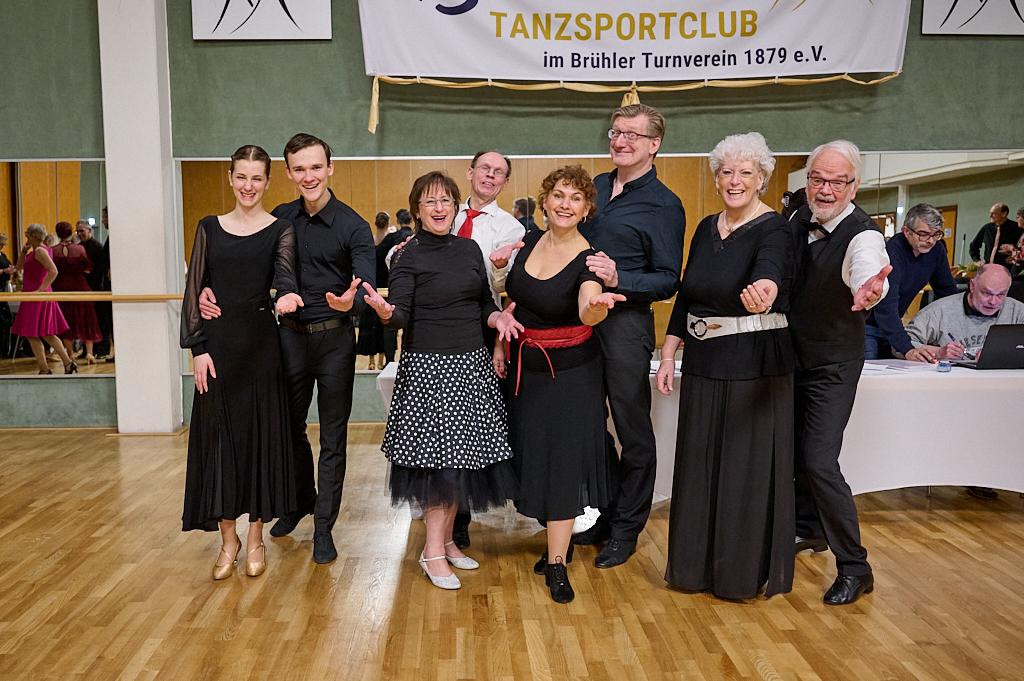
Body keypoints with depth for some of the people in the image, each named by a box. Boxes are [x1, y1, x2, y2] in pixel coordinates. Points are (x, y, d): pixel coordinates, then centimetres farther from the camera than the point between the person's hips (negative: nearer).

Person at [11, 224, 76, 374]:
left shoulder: (40, 251, -15)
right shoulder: (34, 251, 14)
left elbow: (54, 271, -25)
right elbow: (20, 267, 19)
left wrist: (40, 290, -24)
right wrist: (24, 251, 6)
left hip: (37, 298, -9)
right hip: (34, 298, 9)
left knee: (32, 335, -3)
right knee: (47, 334, 13)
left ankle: (45, 370, -1)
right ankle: (68, 362, 12)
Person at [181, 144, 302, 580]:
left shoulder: (280, 230, 1)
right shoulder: (210, 228, 7)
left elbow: (283, 271, -18)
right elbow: (194, 289, 4)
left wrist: (288, 293, -41)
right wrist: (197, 348, -4)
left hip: (261, 343, -2)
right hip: (217, 341, 2)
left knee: (261, 434, 4)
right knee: (218, 436, 4)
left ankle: (255, 538, 18)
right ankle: (228, 539, 19)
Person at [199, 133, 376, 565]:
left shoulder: (353, 226, -9)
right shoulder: (279, 219, 3)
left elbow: (367, 285, -18)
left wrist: (350, 302, -41)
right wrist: (209, 288, -10)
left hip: (334, 339, -4)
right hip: (291, 336, 4)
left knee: (333, 437, 5)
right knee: (290, 427, 17)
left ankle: (323, 525, 18)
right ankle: (301, 500, 40)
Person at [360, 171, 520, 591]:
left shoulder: (469, 250, 11)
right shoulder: (408, 258, -5)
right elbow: (401, 315, -15)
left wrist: (497, 317, -3)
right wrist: (385, 310, -36)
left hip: (472, 364, 6)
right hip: (428, 367, -5)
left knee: (462, 456, 9)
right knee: (438, 457, -4)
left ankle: (446, 539, 23)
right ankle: (433, 551, 9)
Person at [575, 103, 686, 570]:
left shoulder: (664, 205, -6)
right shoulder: (594, 188, 12)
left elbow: (668, 281, -10)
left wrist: (618, 278, -23)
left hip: (625, 324, -6)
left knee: (633, 432, 5)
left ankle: (626, 529, 19)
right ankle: (601, 515, 32)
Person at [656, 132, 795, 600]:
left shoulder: (773, 229, -10)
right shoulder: (706, 228, 9)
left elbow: (770, 271, -33)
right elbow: (685, 294, 12)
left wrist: (763, 290, -56)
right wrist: (668, 355, 7)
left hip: (755, 363, -6)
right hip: (703, 361, 6)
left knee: (748, 465, 1)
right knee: (700, 464, 11)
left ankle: (746, 570, 18)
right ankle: (698, 565, 26)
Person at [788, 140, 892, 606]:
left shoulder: (863, 235, -23)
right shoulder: (798, 220, -3)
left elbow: (867, 270, -46)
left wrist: (868, 290, -66)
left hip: (833, 365, -7)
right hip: (793, 354, 7)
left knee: (819, 462, -11)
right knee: (795, 449, 19)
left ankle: (854, 567, 5)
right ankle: (809, 528, 42)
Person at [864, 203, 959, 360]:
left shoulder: (937, 249, -5)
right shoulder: (891, 252, -27)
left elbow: (948, 292, 6)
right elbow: (886, 307, -36)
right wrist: (907, 349, -46)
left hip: (891, 324, 7)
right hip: (866, 324, -7)